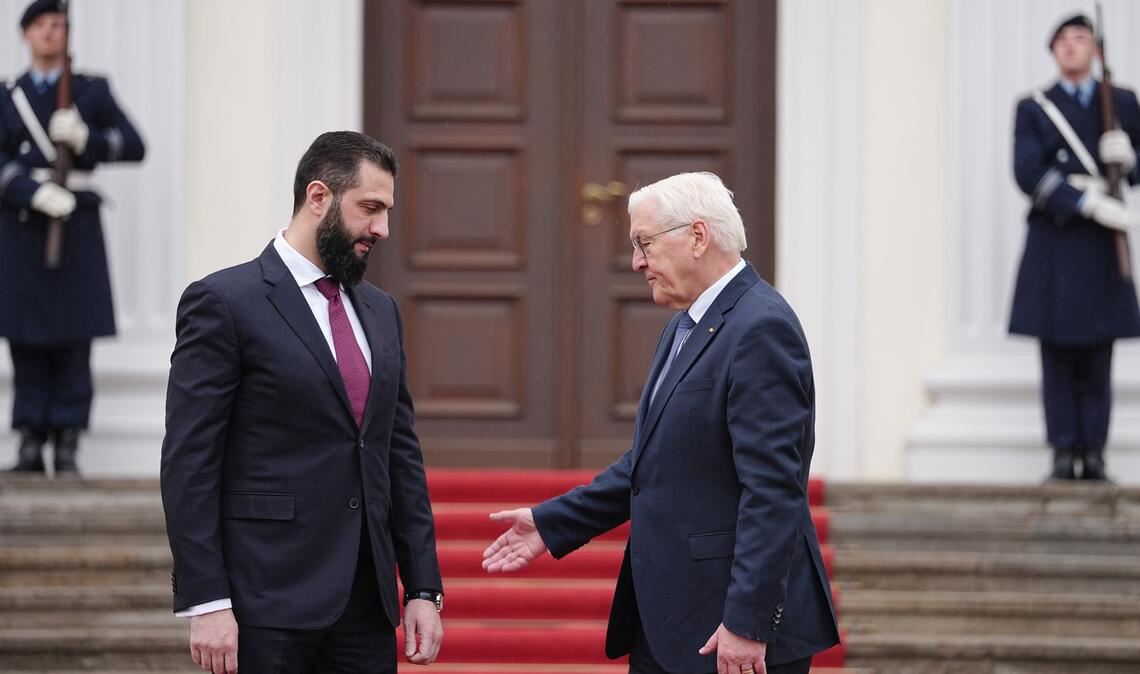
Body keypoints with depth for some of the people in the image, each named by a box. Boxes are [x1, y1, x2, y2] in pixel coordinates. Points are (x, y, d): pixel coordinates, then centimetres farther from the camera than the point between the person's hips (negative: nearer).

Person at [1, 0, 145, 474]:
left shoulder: (93, 92, 11)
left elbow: (134, 146, 4)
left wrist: (85, 138, -13)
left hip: (78, 226, -1)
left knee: (73, 339, -4)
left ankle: (67, 444, -2)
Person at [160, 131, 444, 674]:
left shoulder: (380, 311, 15)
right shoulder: (224, 303, -6)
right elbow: (188, 463, -10)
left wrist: (423, 588, 9)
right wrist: (206, 603, -15)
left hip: (366, 604, 6)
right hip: (265, 604, -6)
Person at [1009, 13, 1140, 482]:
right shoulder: (1033, 109, 7)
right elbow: (1028, 174, -7)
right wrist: (1089, 202, -18)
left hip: (1102, 250, 1)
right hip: (1054, 248, -1)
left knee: (1096, 360, 1)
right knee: (1057, 359, -2)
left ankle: (1093, 455, 4)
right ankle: (1064, 455, 0)